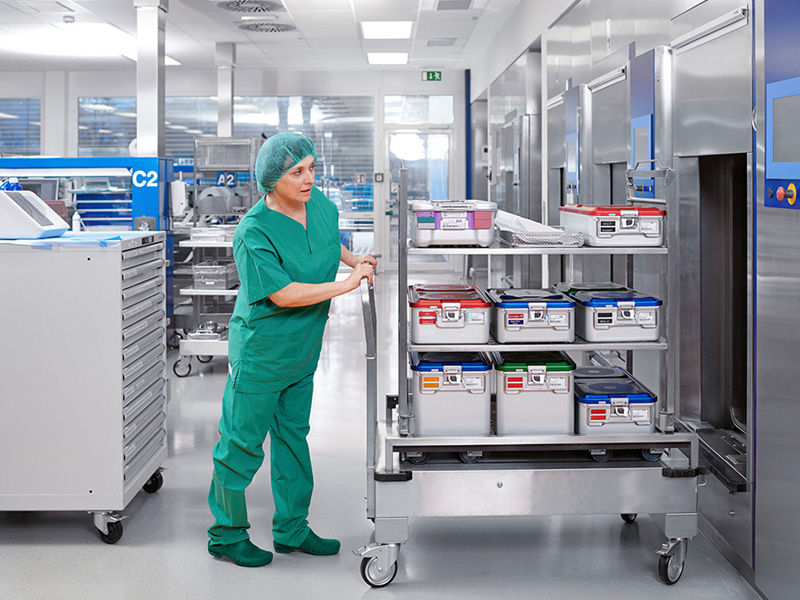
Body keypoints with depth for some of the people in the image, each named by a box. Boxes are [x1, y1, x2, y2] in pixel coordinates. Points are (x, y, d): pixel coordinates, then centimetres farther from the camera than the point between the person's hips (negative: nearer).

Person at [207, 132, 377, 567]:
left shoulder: (321, 205, -2)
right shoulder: (253, 233, -25)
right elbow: (283, 294, -28)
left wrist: (354, 260, 4)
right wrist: (347, 284, -24)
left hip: (302, 349, 8)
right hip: (259, 352, -8)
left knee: (293, 435, 18)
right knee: (242, 444, 4)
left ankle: (291, 530, 33)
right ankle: (227, 535, 22)